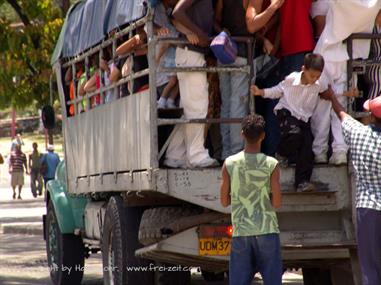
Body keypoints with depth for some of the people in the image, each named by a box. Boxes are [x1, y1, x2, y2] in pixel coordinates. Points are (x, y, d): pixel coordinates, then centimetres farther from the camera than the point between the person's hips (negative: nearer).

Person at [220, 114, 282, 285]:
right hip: (267, 231, -1)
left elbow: (224, 202, 4)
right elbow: (277, 203, -6)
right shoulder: (271, 164, -5)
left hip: (241, 232, 1)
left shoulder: (230, 164, -1)